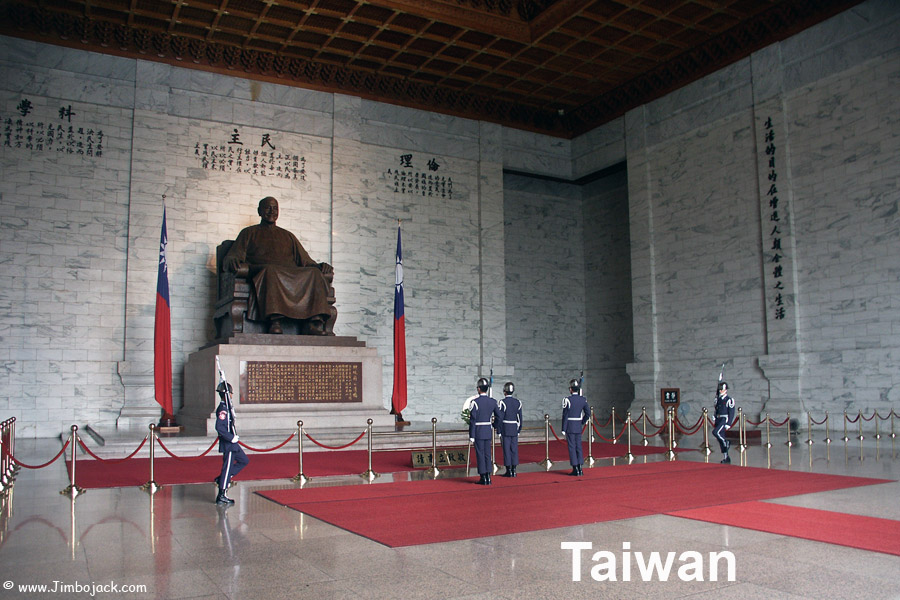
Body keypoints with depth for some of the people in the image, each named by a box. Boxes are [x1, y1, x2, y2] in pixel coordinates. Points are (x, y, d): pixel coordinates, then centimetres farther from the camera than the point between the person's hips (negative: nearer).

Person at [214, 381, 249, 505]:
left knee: (244, 460, 18)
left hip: (232, 444, 10)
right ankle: (221, 496, 5)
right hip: (228, 444, -10)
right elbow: (219, 427, -28)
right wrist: (231, 438, -23)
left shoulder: (227, 407, 12)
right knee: (227, 467, -3)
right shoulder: (222, 409, -19)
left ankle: (222, 479, 19)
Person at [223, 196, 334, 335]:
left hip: (293, 276, 3)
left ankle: (315, 323, -45)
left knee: (314, 273, -29)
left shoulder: (288, 236, 34)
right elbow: (232, 256, 12)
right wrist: (232, 261, -15)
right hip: (261, 272, -3)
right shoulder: (249, 233, 25)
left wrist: (320, 266, 3)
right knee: (270, 271, -40)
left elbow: (306, 261, 26)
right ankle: (275, 321, -53)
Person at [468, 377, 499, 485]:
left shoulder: (475, 402, -14)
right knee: (487, 454, 11)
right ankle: (488, 477, 13)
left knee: (480, 454, 2)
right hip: (488, 432, 5)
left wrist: (471, 437, -10)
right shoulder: (493, 401, 2)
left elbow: (472, 421, -13)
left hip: (478, 432, -5)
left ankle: (483, 478, 4)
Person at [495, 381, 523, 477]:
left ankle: (508, 471, 3)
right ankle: (513, 470, 10)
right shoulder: (518, 402, 4)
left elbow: (500, 418, -11)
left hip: (505, 430, -4)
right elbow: (520, 418, 8)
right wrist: (519, 430, 16)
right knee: (514, 449, 8)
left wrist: (498, 431, -3)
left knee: (506, 449, 1)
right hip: (515, 429, 4)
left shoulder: (502, 402, -11)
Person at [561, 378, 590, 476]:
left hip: (569, 427, -5)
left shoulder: (567, 399, -12)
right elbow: (588, 413, 4)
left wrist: (563, 429, -7)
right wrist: (582, 423, 14)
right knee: (579, 446, 11)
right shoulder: (583, 399, 4)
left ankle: (575, 469, 0)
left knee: (572, 447, 0)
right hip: (579, 427, 5)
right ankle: (580, 468, 12)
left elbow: (565, 415, -11)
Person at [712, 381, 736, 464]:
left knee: (715, 432, -26)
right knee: (720, 441, 5)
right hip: (718, 420, 8)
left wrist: (728, 424, -17)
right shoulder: (718, 399, 14)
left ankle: (726, 443, -3)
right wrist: (715, 424, 18)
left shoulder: (729, 400, -8)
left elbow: (731, 413, -12)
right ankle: (727, 459, 11)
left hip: (725, 420, -7)